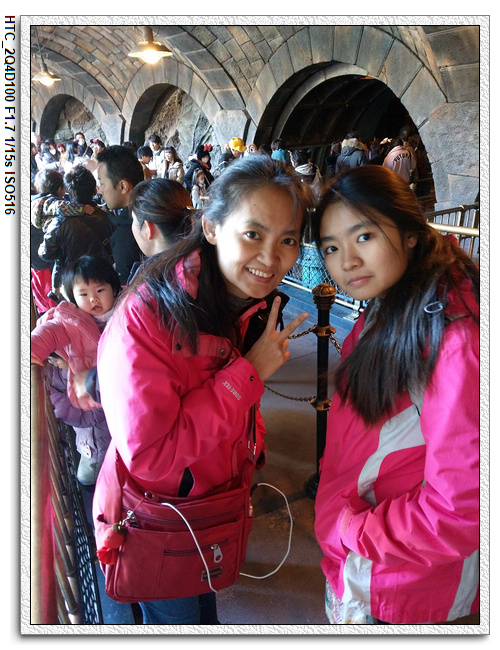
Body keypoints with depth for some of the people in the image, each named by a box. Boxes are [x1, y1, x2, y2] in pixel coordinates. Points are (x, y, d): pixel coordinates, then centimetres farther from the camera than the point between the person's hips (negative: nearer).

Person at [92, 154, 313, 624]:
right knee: (175, 619, 19)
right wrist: (248, 372, -33)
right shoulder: (144, 316, -31)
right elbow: (148, 454, -34)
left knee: (205, 604, 30)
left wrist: (252, 449, -4)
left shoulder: (257, 308, -6)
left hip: (216, 502, 7)